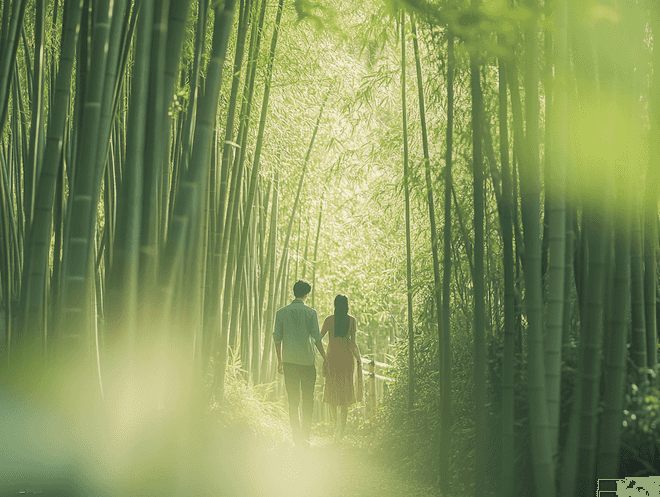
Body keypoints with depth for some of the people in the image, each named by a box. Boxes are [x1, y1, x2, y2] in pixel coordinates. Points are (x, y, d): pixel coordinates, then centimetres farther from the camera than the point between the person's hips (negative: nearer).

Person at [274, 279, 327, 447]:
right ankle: (305, 434, 4)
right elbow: (317, 338, -6)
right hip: (307, 360, -2)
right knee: (308, 399, 8)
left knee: (293, 399, 6)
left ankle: (297, 435, 3)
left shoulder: (282, 313, 4)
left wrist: (280, 361, 12)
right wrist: (325, 359, 2)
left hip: (289, 361, 2)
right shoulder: (311, 313, -3)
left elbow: (277, 338, 4)